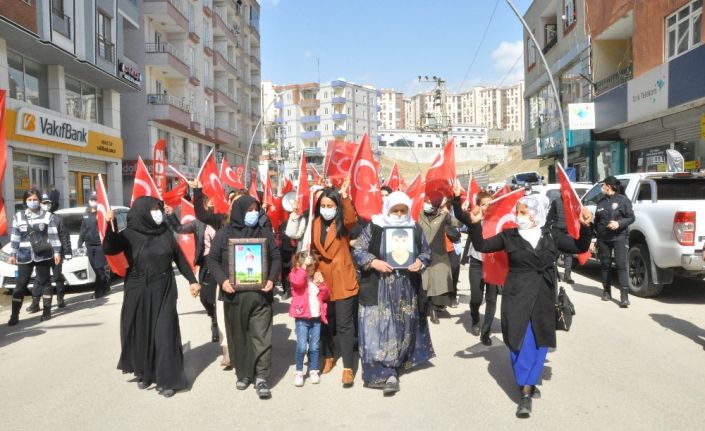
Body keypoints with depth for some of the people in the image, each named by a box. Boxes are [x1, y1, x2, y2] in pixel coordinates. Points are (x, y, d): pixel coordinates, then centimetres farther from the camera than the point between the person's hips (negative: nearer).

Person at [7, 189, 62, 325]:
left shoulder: (48, 216, 2)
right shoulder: (18, 217, 7)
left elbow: (53, 236, 0)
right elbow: (15, 237, 9)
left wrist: (57, 252, -5)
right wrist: (12, 254, 6)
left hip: (43, 255, -1)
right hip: (25, 256, 1)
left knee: (44, 282, 5)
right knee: (21, 284, 0)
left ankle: (47, 311, 13)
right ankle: (14, 315, 2)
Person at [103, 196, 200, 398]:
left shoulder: (165, 233, 3)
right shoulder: (128, 235, -4)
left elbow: (180, 258, 10)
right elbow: (109, 249, -20)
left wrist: (192, 280, 9)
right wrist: (110, 226, -34)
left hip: (163, 292, 1)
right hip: (138, 292, -1)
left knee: (165, 333, -1)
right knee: (141, 333, 8)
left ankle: (167, 379, 5)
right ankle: (143, 372, 27)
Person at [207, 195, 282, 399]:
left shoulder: (265, 232, 6)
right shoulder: (224, 233, 3)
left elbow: (276, 257, 7)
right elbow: (212, 259, 4)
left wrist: (272, 279, -9)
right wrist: (222, 280, -11)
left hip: (260, 294, 0)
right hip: (234, 294, 0)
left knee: (261, 336, -3)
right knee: (238, 336, 9)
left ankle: (261, 378, 4)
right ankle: (243, 374, 24)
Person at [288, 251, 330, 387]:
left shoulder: (316, 277, 11)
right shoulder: (295, 276, -4)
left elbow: (325, 296, 11)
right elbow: (299, 281, -30)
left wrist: (322, 284, -5)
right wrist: (303, 266, -25)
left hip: (316, 317, 5)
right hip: (302, 317, -4)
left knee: (315, 346, 8)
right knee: (302, 346, -9)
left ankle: (313, 370, 23)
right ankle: (299, 372, 8)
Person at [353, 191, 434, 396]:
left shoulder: (415, 229, 3)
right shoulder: (373, 228, -5)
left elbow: (426, 252, 11)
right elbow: (358, 251, -3)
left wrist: (420, 262, -11)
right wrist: (374, 262, -19)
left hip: (406, 289, 3)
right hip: (378, 289, -3)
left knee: (403, 328, 10)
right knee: (380, 327, -7)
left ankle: (392, 369, 27)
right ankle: (387, 373, -1)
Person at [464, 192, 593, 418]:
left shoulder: (552, 237, 3)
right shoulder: (509, 236, -1)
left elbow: (580, 247, 5)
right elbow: (481, 246, -3)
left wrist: (585, 227, -12)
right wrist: (475, 224, -18)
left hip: (543, 298, 2)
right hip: (517, 296, -2)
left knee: (539, 343, 9)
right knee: (521, 343, -4)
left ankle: (528, 384, 26)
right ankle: (525, 393, 4)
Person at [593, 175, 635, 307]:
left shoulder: (623, 200, -1)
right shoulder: (601, 202, 13)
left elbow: (631, 217, -3)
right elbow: (596, 221, 16)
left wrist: (619, 223, -20)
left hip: (620, 237, -5)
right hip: (603, 238, 5)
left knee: (621, 265, -11)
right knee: (605, 264, 9)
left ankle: (624, 296, -12)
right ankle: (606, 291, 23)